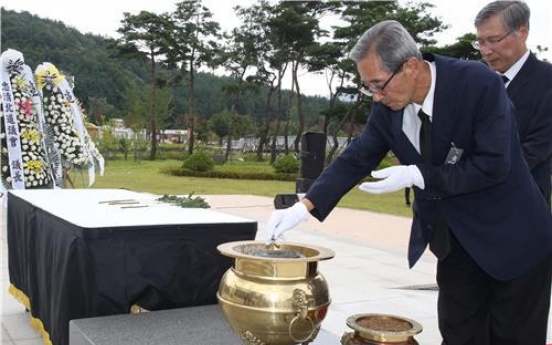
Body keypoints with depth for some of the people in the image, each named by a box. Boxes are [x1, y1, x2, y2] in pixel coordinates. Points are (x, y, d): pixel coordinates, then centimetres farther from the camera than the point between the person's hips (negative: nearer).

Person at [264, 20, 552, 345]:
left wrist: (417, 176, -26)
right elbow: (356, 159, -5)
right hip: (454, 238, 5)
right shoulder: (388, 107, -9)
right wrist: (303, 207, -16)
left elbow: (493, 165, -25)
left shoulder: (479, 83, -25)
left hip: (511, 236, -5)